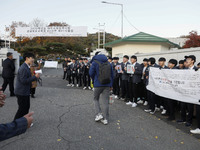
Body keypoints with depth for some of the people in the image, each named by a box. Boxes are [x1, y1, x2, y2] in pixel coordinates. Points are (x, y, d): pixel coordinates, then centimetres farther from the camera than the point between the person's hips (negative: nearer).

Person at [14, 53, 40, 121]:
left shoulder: (26, 67, 11)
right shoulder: (23, 68, -22)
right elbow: (23, 81, -26)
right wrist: (35, 77, -24)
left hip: (25, 92, 10)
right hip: (22, 93, -10)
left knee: (26, 107, 18)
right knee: (22, 109, 2)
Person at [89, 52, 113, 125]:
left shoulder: (95, 62, -3)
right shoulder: (108, 63, 10)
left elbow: (91, 73, -7)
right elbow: (112, 74, 10)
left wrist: (94, 81, 12)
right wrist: (111, 85, 15)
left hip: (98, 84, -3)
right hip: (107, 85, 4)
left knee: (96, 99, 17)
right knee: (106, 101, 6)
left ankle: (99, 114, 4)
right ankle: (105, 119, 11)